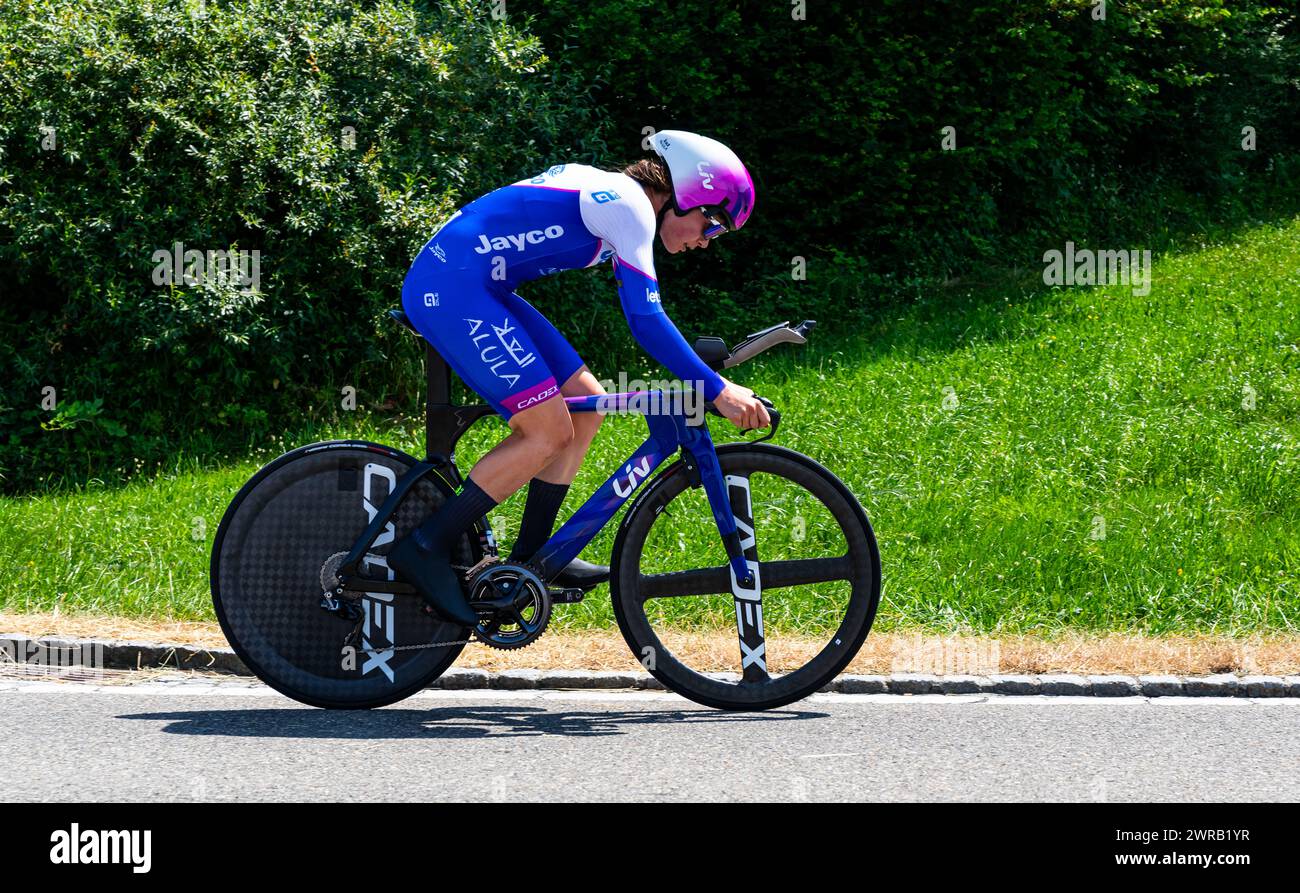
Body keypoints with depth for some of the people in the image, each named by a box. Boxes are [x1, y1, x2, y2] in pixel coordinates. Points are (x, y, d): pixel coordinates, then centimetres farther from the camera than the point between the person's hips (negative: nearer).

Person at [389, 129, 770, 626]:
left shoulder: (606, 194, 19)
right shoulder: (628, 204, -11)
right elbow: (646, 322, -19)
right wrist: (717, 390, -20)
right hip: (453, 289, -10)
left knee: (586, 404, 10)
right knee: (550, 433, -12)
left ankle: (530, 558, 15)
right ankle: (426, 548, -8)